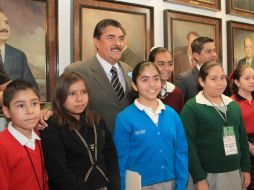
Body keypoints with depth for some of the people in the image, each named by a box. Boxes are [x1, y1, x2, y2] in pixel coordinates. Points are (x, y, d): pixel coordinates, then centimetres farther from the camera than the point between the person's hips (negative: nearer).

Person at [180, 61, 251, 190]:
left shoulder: (233, 105, 8)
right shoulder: (191, 108, -11)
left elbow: (243, 139, 13)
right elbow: (189, 145, -14)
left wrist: (246, 168, 9)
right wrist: (199, 178, -16)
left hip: (234, 173, 6)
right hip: (207, 175, -5)